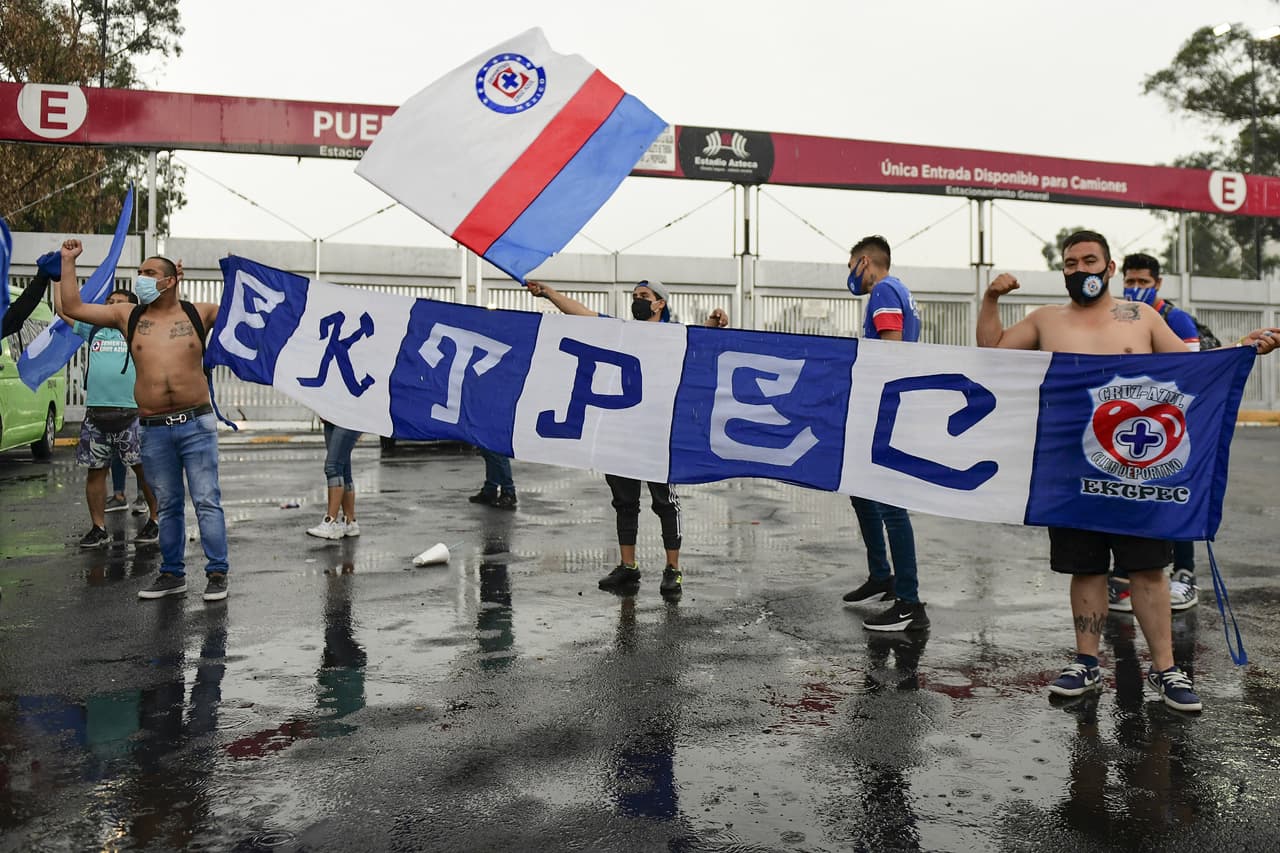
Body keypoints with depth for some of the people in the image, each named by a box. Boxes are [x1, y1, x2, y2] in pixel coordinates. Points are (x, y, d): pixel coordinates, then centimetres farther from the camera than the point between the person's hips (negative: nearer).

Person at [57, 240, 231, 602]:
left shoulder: (199, 313, 4)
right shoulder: (128, 316, 9)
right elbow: (72, 307, 11)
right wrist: (68, 261, 12)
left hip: (196, 424, -3)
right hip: (154, 429, 3)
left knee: (207, 501, -2)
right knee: (167, 506, 12)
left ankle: (217, 573, 4)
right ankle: (173, 574, 22)